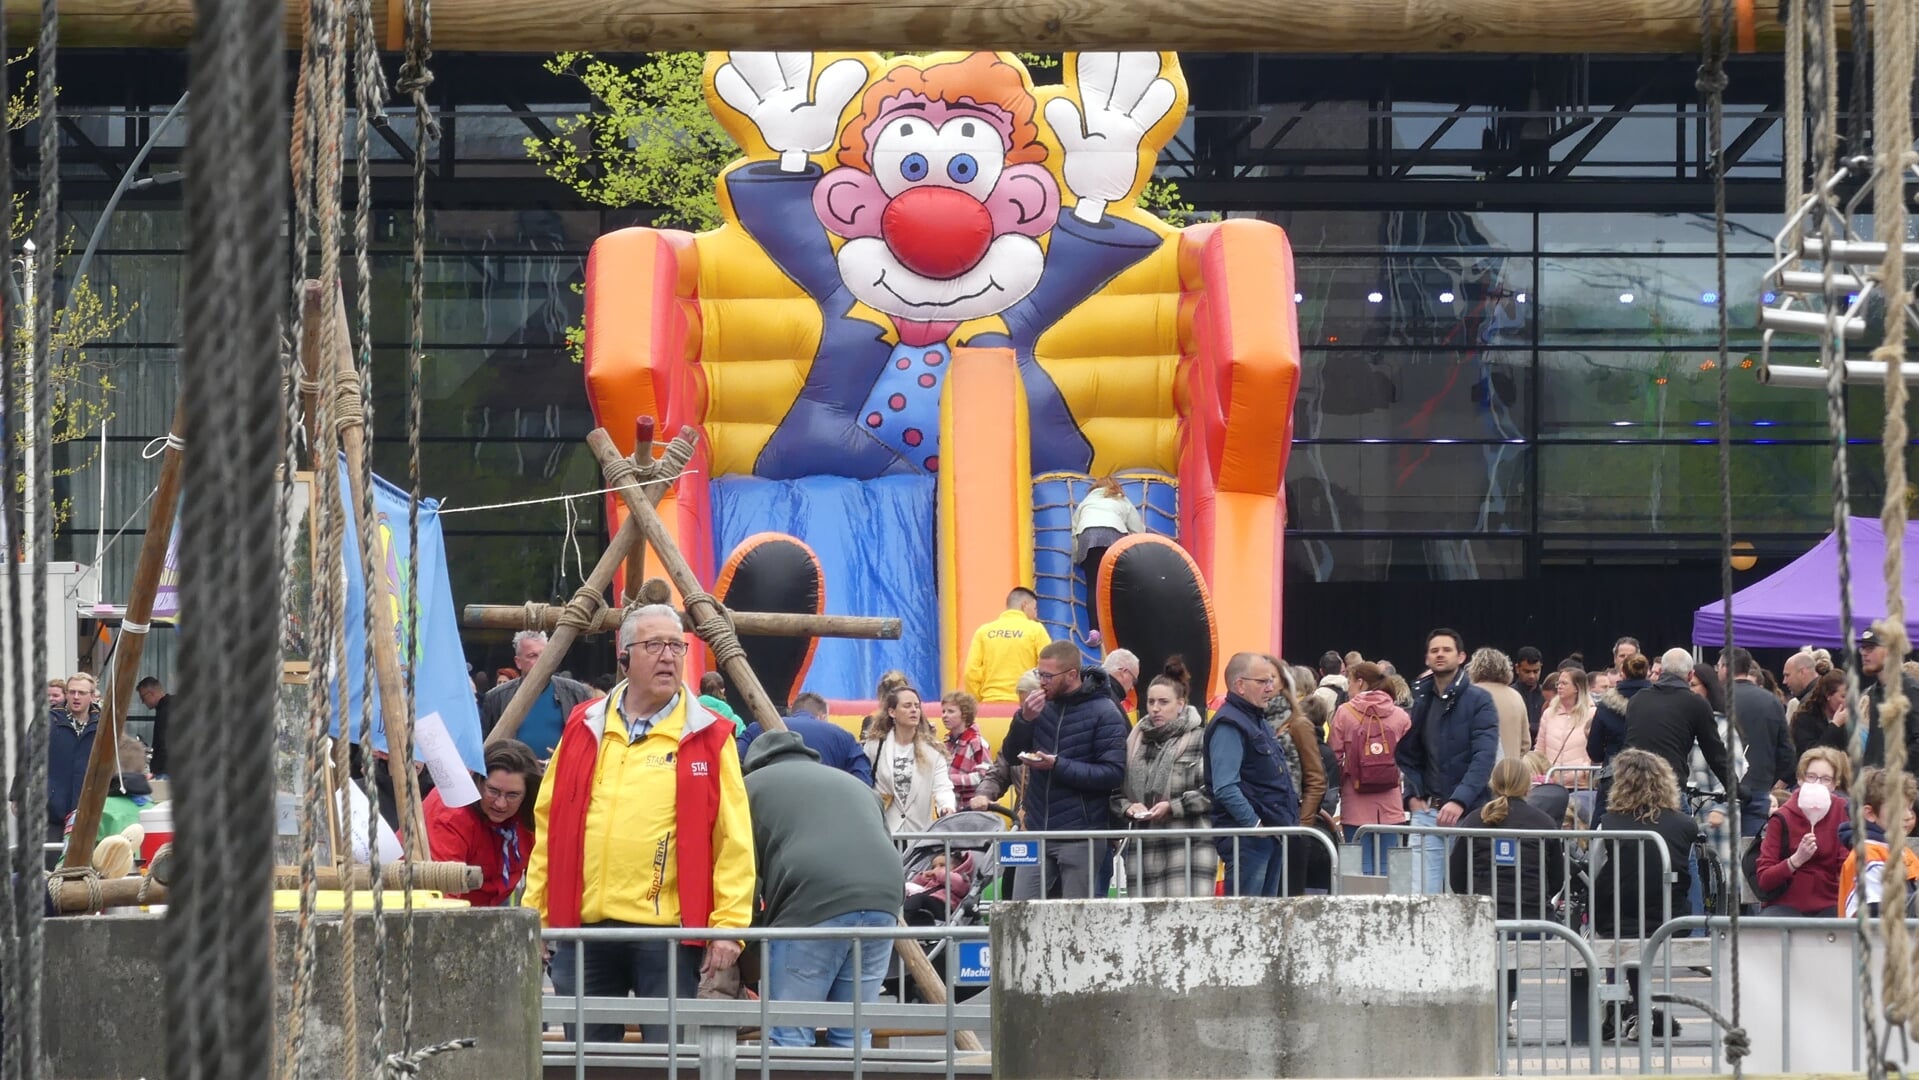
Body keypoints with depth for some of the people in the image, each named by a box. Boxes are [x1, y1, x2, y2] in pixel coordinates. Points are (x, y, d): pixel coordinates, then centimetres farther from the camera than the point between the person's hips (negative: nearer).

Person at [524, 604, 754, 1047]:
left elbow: (734, 842, 0)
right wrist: (534, 915, 9)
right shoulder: (583, 730, 12)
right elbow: (549, 827, 15)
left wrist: (728, 925, -8)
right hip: (584, 927, 3)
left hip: (670, 930, -3)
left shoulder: (708, 738, 3)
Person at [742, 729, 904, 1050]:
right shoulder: (852, 784, 36)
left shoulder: (751, 786, 20)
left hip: (811, 905, -5)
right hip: (883, 899, 5)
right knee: (854, 1036, 12)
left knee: (789, 1037, -2)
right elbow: (891, 853, 31)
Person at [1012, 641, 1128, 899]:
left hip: (1080, 836, -5)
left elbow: (1114, 773, -16)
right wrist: (1025, 720, -6)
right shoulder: (1044, 706, 9)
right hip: (1037, 830, 5)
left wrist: (1058, 765, -20)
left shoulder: (1104, 713, -8)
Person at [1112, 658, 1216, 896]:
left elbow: (1213, 792, -8)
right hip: (1144, 848, 5)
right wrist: (1128, 807, -1)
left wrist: (1173, 807, -12)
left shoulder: (1200, 740, 0)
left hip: (1188, 847, -5)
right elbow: (1116, 792, 20)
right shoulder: (1136, 741, 17)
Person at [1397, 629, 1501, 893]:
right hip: (1427, 811, 4)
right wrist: (1413, 794, 3)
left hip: (1466, 812, -4)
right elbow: (1407, 754, 19)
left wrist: (1459, 801, -23)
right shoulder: (1421, 701, 13)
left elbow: (1484, 757, -13)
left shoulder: (1478, 701, -3)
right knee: (1425, 892, -4)